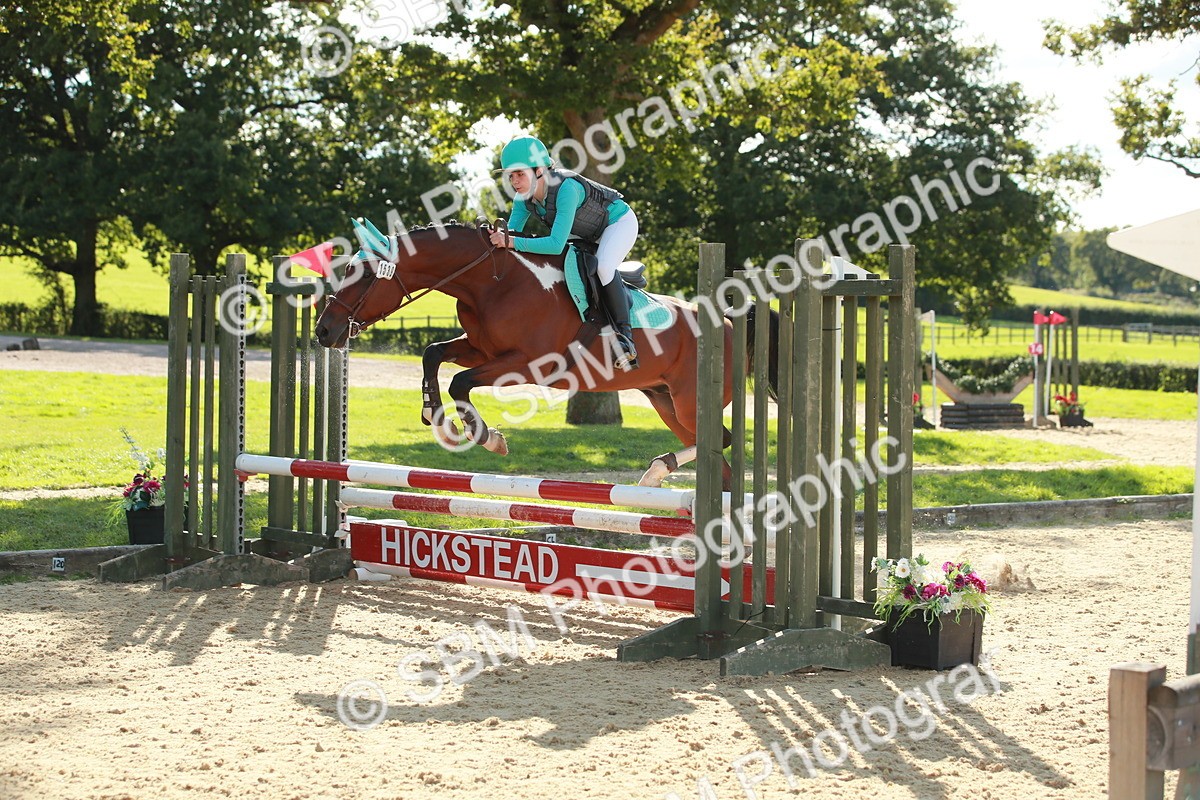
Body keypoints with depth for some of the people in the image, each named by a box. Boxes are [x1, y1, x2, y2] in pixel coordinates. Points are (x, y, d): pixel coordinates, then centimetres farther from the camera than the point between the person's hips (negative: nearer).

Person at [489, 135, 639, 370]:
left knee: (603, 266, -34)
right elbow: (512, 233, -8)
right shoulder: (524, 199, -16)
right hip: (587, 233, 9)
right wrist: (498, 237, -31)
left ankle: (624, 335, -26)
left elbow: (556, 244, -44)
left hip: (619, 221, -9)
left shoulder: (566, 188, -39)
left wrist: (511, 242, -49)